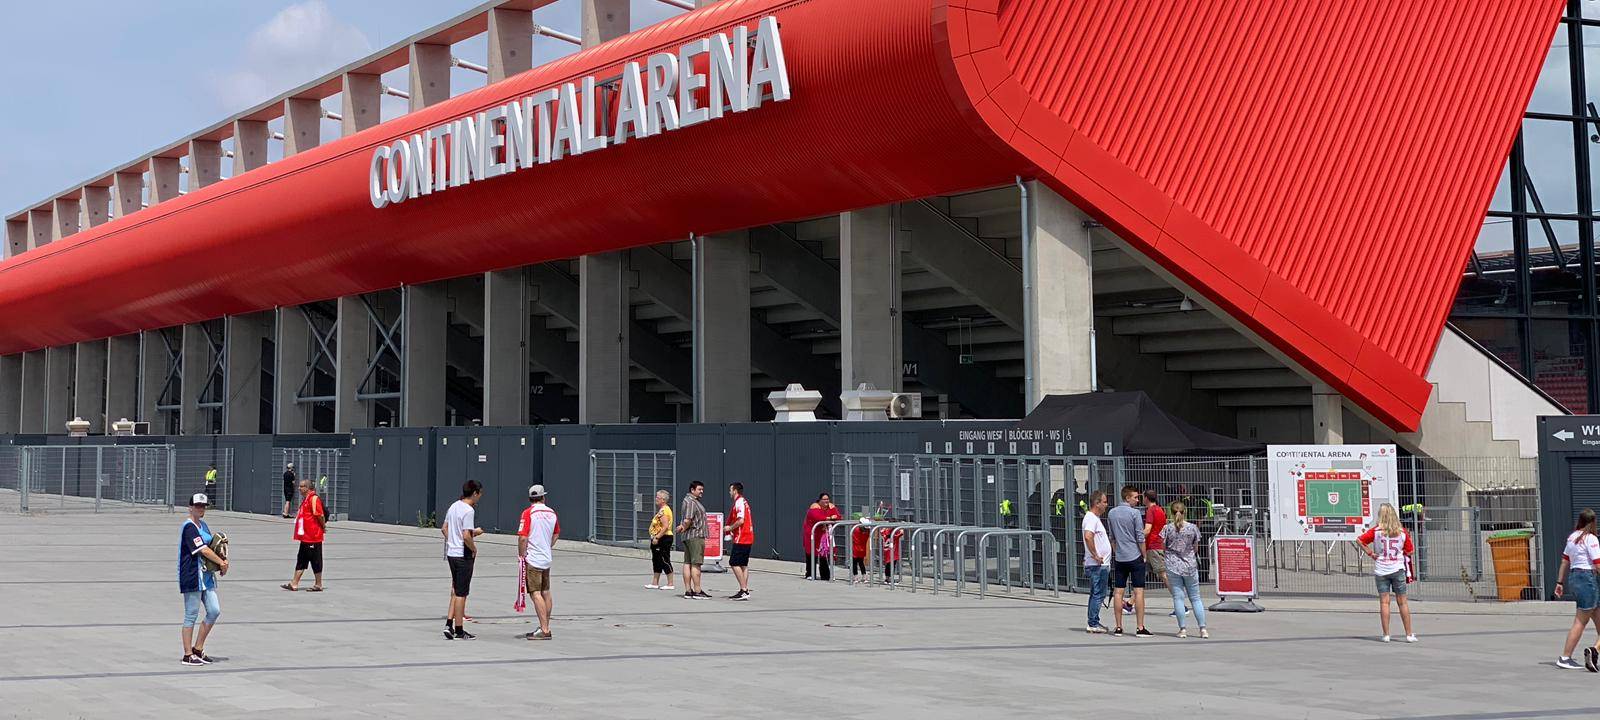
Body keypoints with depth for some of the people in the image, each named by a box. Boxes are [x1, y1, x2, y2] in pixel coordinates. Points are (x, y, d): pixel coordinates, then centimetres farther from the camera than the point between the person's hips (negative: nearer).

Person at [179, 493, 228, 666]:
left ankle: (198, 649, 18)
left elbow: (212, 545, 18)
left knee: (214, 611, 6)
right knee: (191, 615, -2)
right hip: (192, 576, -9)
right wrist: (222, 563, -9)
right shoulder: (189, 527, -13)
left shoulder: (202, 524, 15)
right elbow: (203, 550, -18)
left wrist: (223, 560, 0)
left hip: (206, 575, 9)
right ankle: (188, 655, 7)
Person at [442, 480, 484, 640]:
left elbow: (444, 529, 17)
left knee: (456, 591, 18)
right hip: (463, 556, -8)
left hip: (451, 553, 8)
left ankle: (449, 624, 13)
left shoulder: (454, 506, 9)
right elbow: (466, 537, -25)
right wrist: (474, 549, -8)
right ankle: (458, 631, 5)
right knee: (461, 593, -1)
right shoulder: (469, 510, -18)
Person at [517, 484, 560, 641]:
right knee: (545, 593, 15)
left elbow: (523, 537, -18)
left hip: (532, 559, -7)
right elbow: (556, 534, 22)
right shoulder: (552, 513, 7)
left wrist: (521, 556, -6)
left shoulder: (528, 513, -12)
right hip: (547, 558, 7)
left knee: (536, 594, -9)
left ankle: (544, 630, -15)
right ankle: (546, 627, 23)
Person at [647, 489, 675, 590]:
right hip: (660, 539, 11)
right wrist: (656, 537, 18)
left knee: (665, 561, -6)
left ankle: (670, 584, -2)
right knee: (656, 561, 14)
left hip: (663, 539, -11)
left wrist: (657, 537, -24)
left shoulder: (663, 511, -17)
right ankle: (655, 583, 21)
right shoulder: (662, 510, 16)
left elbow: (665, 526, -26)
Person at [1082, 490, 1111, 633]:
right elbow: (1088, 537, -31)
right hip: (1097, 564, -11)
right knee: (1098, 594, -8)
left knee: (1096, 594, 14)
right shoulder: (1091, 518, -16)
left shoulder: (1095, 518, 18)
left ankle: (1093, 623, 19)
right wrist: (1095, 556, -26)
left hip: (1099, 564, 11)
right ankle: (1093, 624, -7)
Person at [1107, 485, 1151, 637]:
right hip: (1135, 557, -5)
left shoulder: (1111, 513, 8)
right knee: (1139, 591, -4)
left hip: (1119, 558, 5)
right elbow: (1140, 538, -9)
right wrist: (1144, 555, 1)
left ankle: (1118, 628, 9)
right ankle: (1140, 629, -6)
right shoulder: (1135, 513, -10)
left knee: (1118, 592, 7)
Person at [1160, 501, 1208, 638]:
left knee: (1178, 597, 3)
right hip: (1190, 565, 1)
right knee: (1195, 598, 8)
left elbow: (1163, 547, 0)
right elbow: (1195, 548, 6)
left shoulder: (1167, 528, -6)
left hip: (1173, 566, -1)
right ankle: (1203, 628, 4)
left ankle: (1182, 629, 0)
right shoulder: (1193, 528, -3)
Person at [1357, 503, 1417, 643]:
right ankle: (1409, 634, 9)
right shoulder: (1402, 532, -3)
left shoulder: (1376, 531, -5)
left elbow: (1359, 540, -11)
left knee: (1384, 602, 2)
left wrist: (1370, 553, -4)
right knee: (1402, 602, 7)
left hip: (1381, 570, -1)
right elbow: (1410, 551, 2)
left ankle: (1386, 635, 1)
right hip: (1398, 569, 1)